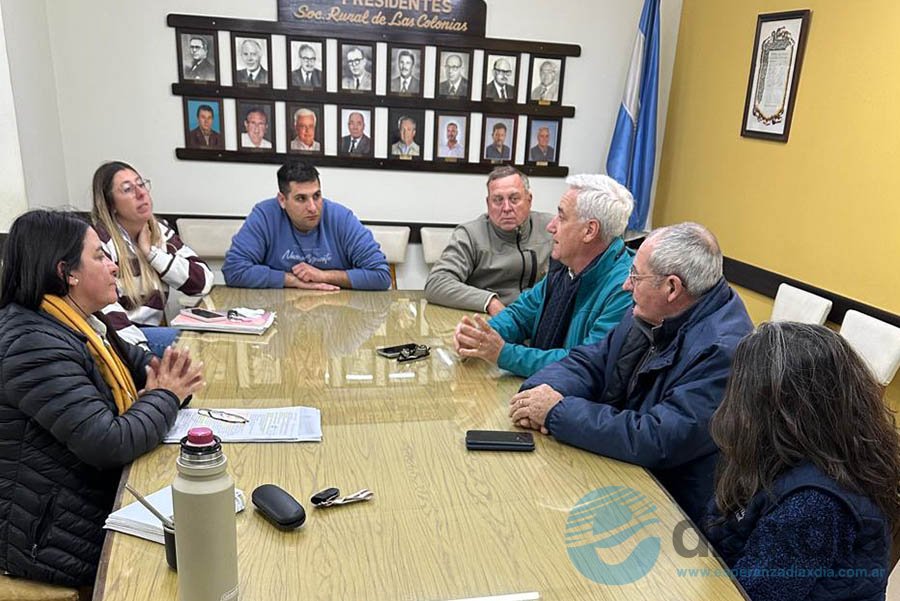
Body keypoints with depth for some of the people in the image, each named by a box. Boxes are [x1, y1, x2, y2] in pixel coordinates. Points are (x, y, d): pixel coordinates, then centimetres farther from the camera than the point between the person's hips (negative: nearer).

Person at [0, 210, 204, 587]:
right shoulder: (35, 346, -26)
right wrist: (166, 396, -12)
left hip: (103, 496, 9)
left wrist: (170, 377, -8)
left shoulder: (85, 324, 5)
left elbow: (139, 364, 16)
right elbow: (112, 444, -31)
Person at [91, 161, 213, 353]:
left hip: (153, 330, 6)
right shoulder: (99, 240, -10)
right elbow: (105, 311, -22)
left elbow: (203, 281, 0)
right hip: (120, 336, -6)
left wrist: (152, 252, -8)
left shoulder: (159, 232, 9)